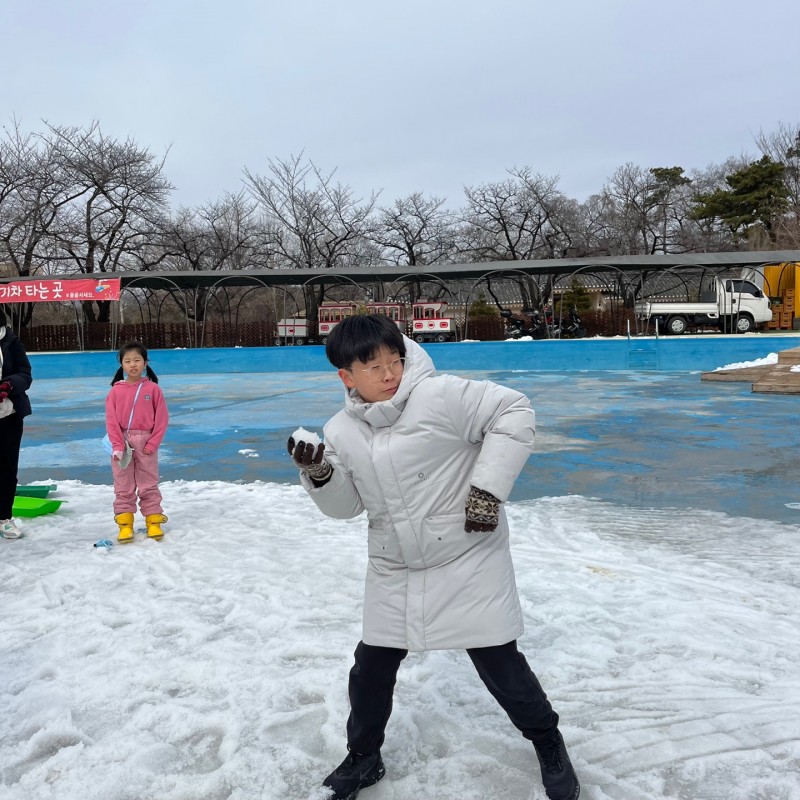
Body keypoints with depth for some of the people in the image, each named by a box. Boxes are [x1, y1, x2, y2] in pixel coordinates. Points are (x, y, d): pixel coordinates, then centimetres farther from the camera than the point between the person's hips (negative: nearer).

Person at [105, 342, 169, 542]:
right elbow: (111, 420, -3)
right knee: (123, 487, 7)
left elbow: (162, 419, -4)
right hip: (122, 444, 1)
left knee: (149, 485, 7)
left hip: (146, 443, -1)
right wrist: (118, 446, -11)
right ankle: (125, 524, 14)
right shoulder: (116, 391, -1)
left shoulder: (153, 389, -4)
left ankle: (154, 521, 15)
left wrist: (152, 443, -9)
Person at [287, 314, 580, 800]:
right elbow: (346, 505, 7)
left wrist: (488, 487, -22)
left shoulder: (440, 395, -19)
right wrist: (319, 474, -14)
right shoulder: (342, 431, -1)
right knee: (372, 665, 11)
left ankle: (548, 744, 33)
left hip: (468, 559, -4)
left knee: (498, 661, 5)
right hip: (395, 570, 5)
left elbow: (514, 412, -17)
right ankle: (364, 758, 37)